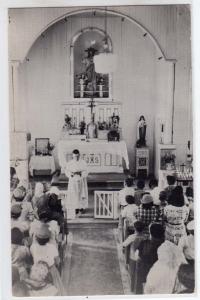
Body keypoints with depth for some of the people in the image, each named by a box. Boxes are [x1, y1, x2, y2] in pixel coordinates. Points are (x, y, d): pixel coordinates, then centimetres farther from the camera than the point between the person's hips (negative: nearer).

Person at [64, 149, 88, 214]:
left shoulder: (83, 163, -3)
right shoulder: (69, 163, -3)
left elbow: (85, 173, -4)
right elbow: (67, 172, -1)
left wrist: (80, 173, -23)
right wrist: (72, 173, -21)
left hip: (81, 181, 0)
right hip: (73, 181, 0)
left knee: (82, 194, 3)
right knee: (74, 195, -2)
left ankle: (82, 207, 17)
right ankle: (76, 208, 10)